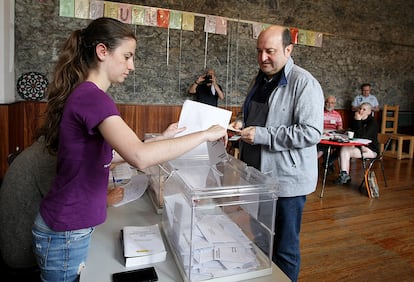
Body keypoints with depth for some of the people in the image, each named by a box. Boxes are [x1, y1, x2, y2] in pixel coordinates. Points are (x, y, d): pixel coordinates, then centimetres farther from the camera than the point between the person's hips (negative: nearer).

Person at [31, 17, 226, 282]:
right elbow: (140, 157, -39)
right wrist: (205, 134, -28)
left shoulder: (84, 94, 6)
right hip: (67, 232, -8)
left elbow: (111, 153, 11)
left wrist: (162, 138, 8)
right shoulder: (92, 96, -24)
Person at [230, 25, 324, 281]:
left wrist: (262, 135, -23)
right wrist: (243, 128, 7)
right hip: (258, 175, 8)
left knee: (285, 249, 8)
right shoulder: (261, 80, 11)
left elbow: (311, 133, -22)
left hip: (287, 180, -7)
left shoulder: (304, 83, -14)